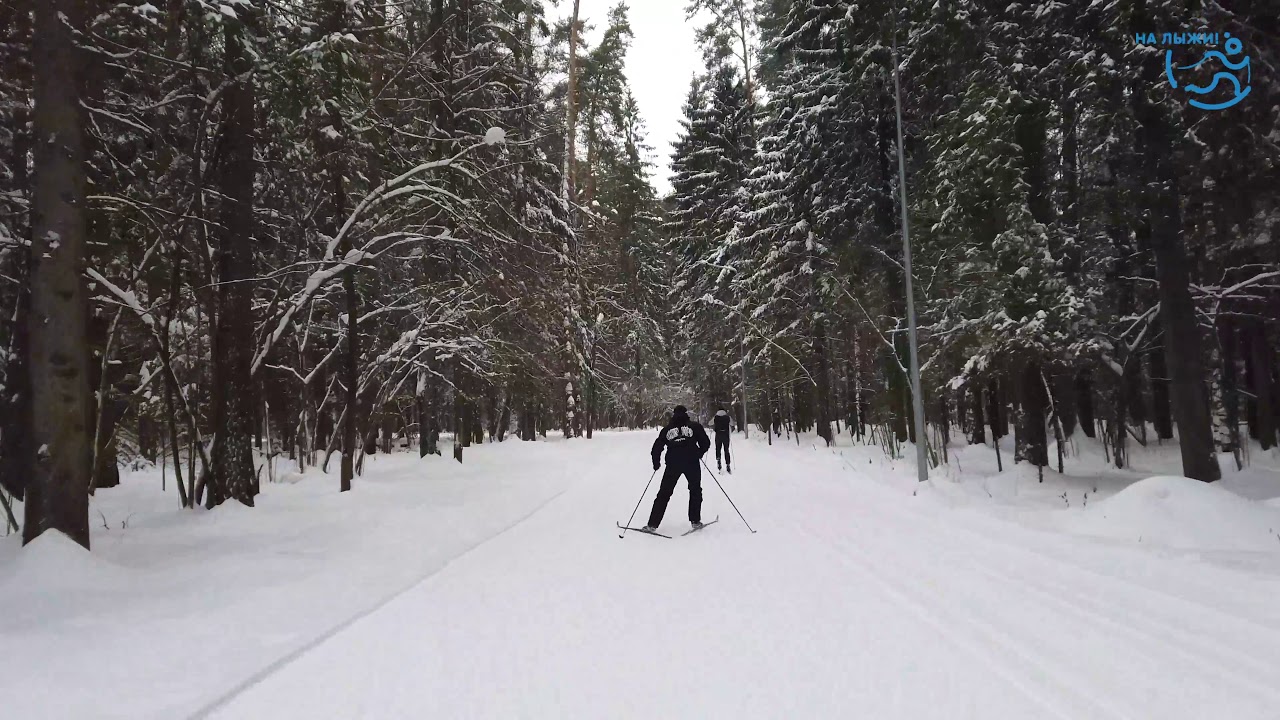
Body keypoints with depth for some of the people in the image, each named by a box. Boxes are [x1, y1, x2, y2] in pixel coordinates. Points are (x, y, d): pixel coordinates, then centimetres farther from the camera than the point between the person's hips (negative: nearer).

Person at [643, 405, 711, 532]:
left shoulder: (667, 429, 10)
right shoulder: (694, 426, 5)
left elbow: (657, 447, 7)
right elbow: (706, 442, 2)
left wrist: (656, 463, 20)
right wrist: (700, 453, 20)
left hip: (673, 465, 1)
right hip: (692, 463, -1)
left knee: (664, 493, 7)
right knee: (695, 490, 18)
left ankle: (653, 524, 4)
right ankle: (695, 521, 14)